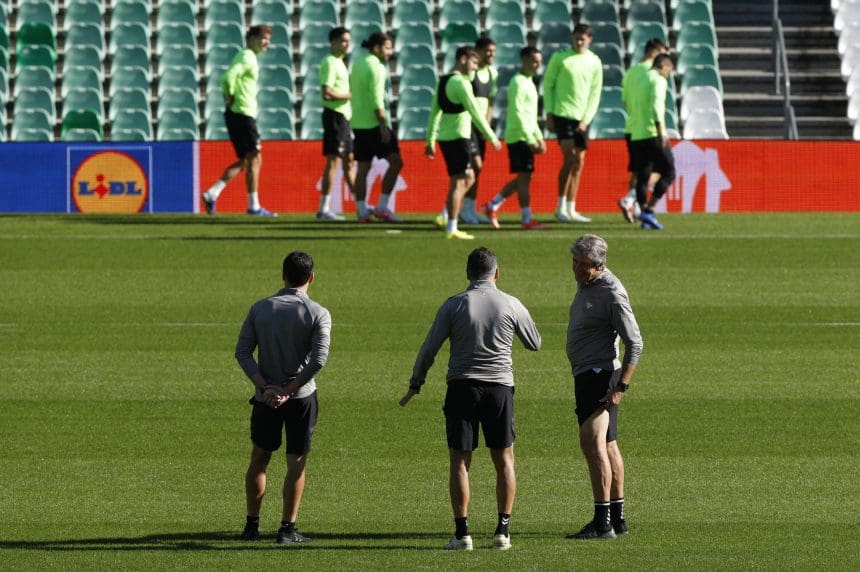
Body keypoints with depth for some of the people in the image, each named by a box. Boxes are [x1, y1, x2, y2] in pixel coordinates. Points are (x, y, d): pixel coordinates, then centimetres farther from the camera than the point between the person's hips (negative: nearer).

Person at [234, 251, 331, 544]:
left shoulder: (260, 309, 0)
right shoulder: (318, 314, -7)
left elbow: (242, 352, -6)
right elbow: (319, 358, -18)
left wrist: (266, 387, -11)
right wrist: (289, 390, -15)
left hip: (266, 397, 2)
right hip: (301, 398, -2)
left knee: (259, 460, 14)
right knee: (296, 463, 6)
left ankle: (252, 525, 15)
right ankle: (288, 528, 5)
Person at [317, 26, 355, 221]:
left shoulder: (339, 63, 17)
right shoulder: (330, 63, -14)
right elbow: (327, 93, -23)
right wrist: (350, 95, -14)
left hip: (343, 117, 10)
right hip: (335, 115, -10)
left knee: (349, 161, 15)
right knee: (333, 161, -9)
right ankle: (324, 209, -7)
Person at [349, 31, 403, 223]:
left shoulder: (357, 64, 15)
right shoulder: (376, 67, -12)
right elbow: (376, 99, -19)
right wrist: (383, 125, -20)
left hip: (358, 123, 9)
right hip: (374, 122, -9)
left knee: (363, 168, 8)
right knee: (395, 161, -5)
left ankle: (362, 211, 4)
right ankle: (382, 207, -10)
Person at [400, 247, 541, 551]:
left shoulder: (454, 305, -4)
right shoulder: (511, 305, -1)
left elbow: (429, 348, -4)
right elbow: (534, 343, 14)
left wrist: (415, 384, 7)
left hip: (462, 388, -1)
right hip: (500, 387, 1)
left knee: (459, 461, 4)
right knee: (504, 460, 11)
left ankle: (462, 533, -1)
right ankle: (503, 531, 7)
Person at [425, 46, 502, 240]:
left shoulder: (443, 81, 13)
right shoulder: (460, 83, -14)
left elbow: (434, 113, 17)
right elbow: (475, 113, -15)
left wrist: (430, 141, 21)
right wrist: (492, 138, -10)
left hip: (445, 137, 9)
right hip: (458, 137, -9)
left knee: (469, 178, 17)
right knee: (458, 182, -3)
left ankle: (446, 217, 11)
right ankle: (451, 229, -2)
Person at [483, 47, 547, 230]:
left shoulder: (528, 82, 17)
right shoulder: (518, 83, -13)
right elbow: (517, 114, -19)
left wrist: (539, 138, 18)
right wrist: (530, 139, -21)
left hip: (527, 137, 10)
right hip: (519, 137, -10)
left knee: (523, 178, 12)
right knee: (524, 177, -7)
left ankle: (492, 207, 19)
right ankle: (527, 220, -4)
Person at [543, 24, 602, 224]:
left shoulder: (594, 62, 7)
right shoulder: (560, 57, -2)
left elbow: (595, 93, 7)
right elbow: (548, 84, 1)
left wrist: (586, 120, -3)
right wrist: (549, 114, -4)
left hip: (581, 118, 4)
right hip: (562, 114, -4)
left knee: (579, 162, 6)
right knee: (569, 157, -15)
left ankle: (571, 210, 12)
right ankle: (561, 207, -9)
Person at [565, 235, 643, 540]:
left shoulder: (612, 294, -18)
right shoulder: (586, 284, 11)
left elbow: (635, 344, -20)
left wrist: (620, 387, -24)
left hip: (600, 374, -10)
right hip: (585, 374, 10)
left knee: (592, 443, -19)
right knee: (607, 446, 14)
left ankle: (602, 522, -24)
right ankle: (617, 517, 20)